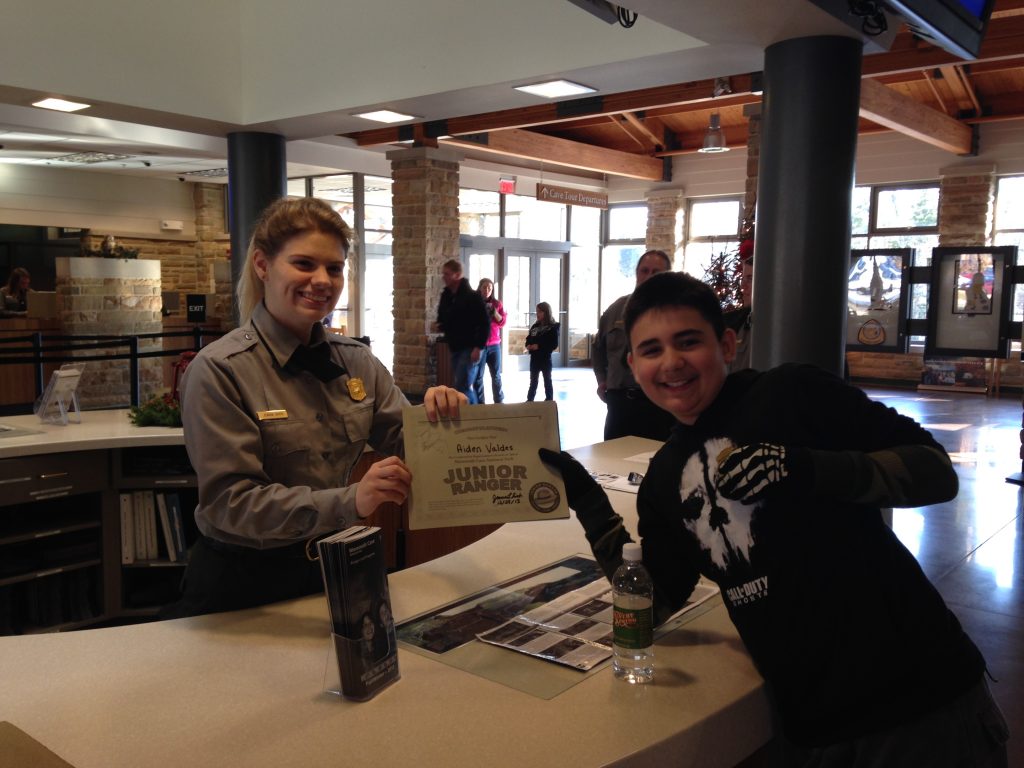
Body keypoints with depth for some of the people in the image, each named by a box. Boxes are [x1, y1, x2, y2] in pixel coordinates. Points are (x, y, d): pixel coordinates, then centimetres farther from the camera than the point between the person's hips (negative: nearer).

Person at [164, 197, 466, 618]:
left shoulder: (355, 361, 1)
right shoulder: (218, 370, -15)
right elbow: (230, 502, -21)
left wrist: (436, 414, -20)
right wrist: (349, 502, -33)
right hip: (243, 584, -4)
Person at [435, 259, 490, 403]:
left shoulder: (472, 296, -12)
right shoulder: (445, 296, 10)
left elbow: (485, 323, -14)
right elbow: (443, 319, 22)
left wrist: (478, 347, -20)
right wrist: (439, 325, -1)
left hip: (469, 348, -7)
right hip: (454, 348, 7)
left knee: (462, 386, -11)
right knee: (464, 386, 10)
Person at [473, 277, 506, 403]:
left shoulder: (497, 304, 9)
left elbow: (502, 322, 3)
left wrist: (493, 311, -11)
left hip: (494, 345, 3)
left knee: (496, 376, 7)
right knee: (478, 377, -3)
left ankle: (500, 402, 15)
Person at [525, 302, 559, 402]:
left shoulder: (552, 327, -9)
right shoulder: (535, 326, 9)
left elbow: (554, 345, -15)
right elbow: (528, 339, 14)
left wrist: (539, 346, -21)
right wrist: (528, 345, -8)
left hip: (545, 358, -5)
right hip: (534, 358, 5)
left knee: (547, 381, 6)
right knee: (533, 381, 14)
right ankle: (529, 400, 21)